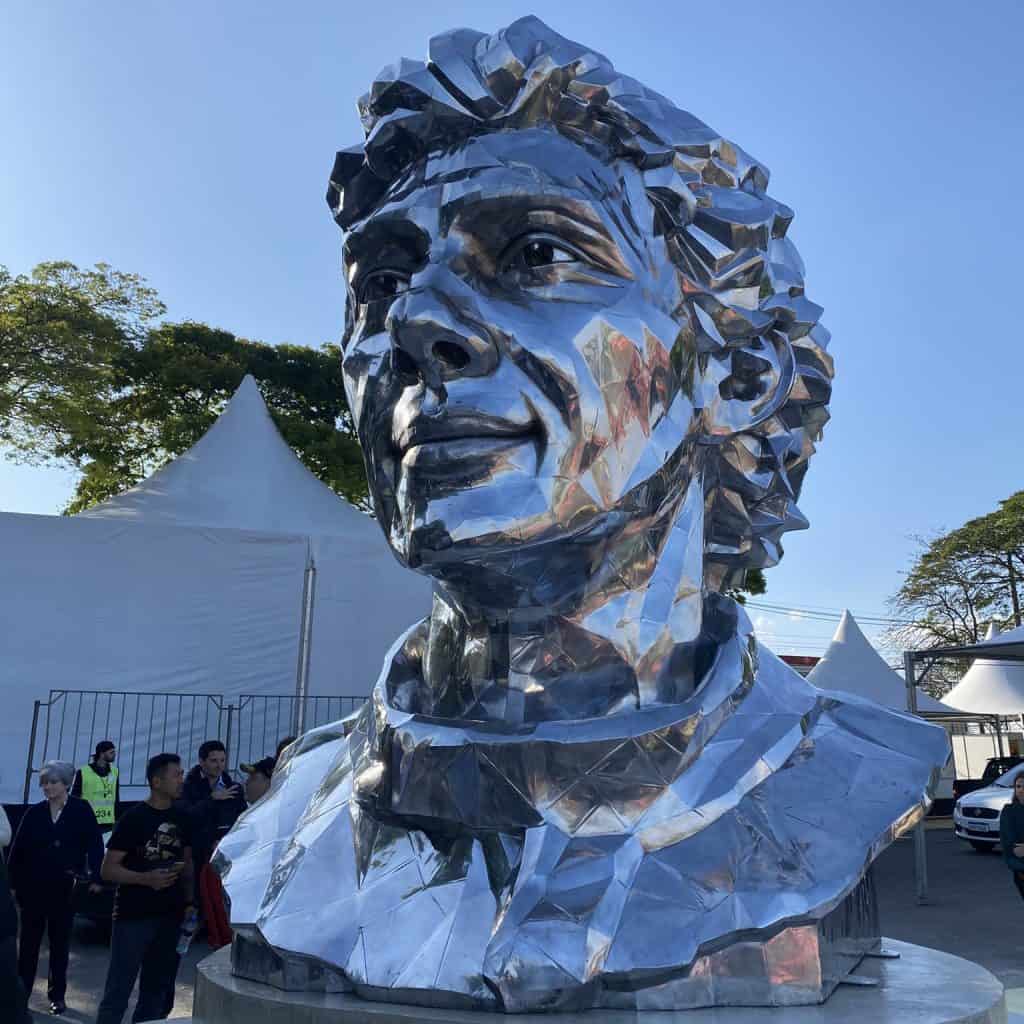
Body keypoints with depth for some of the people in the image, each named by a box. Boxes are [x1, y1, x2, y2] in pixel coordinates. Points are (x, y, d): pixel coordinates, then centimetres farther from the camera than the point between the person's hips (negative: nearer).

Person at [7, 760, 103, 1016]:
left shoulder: (81, 810, -7)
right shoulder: (34, 813, 1)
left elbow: (95, 845, -8)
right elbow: (18, 850, 2)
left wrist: (95, 878, -15)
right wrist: (13, 883, -2)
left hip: (65, 887, -2)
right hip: (33, 886, 2)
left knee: (60, 941, 10)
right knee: (28, 940, 8)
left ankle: (57, 994, 22)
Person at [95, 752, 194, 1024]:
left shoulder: (182, 818, 6)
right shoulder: (133, 818, -10)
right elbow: (108, 869, -10)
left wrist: (190, 901, 4)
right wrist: (146, 878, -24)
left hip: (171, 916, 5)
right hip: (133, 917, -5)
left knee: (158, 993, 15)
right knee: (118, 992, -2)